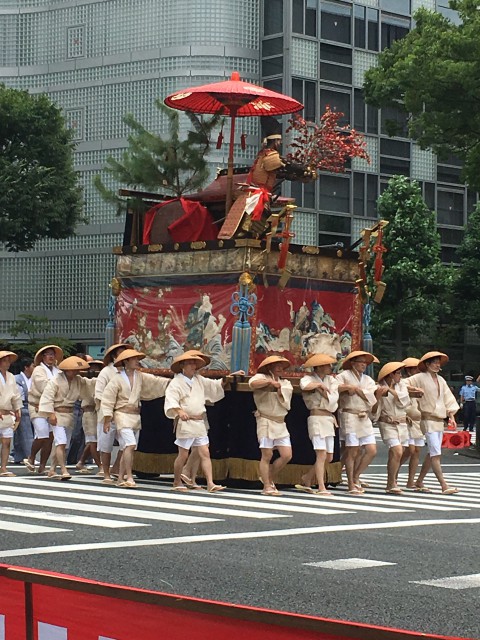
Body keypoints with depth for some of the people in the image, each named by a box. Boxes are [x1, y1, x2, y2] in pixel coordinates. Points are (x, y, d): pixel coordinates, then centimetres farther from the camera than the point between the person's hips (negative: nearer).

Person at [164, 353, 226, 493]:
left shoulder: (199, 380, 15)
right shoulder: (176, 382, -7)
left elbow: (214, 385, 23)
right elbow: (171, 400, -20)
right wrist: (179, 411, -37)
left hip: (199, 423, 7)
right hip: (185, 423, -6)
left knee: (205, 453, -2)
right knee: (183, 455, 0)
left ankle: (210, 484, -6)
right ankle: (177, 483, 17)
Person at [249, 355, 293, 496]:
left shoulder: (286, 384, 16)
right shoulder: (262, 377, -1)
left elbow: (286, 404, 6)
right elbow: (253, 384, -23)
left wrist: (280, 392, -7)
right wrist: (270, 381, -27)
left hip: (280, 423, 6)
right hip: (266, 421, -6)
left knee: (287, 455, -3)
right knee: (267, 455, -8)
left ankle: (269, 478, 17)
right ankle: (267, 487, -3)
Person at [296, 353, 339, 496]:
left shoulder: (331, 380, 14)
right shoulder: (310, 378, -3)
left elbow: (332, 400, 0)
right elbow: (304, 385, -29)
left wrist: (321, 389, -9)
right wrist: (320, 385, -14)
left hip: (329, 420, 7)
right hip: (317, 418, -7)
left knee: (329, 457, 8)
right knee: (321, 455, -14)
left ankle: (306, 480, 22)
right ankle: (321, 488, -13)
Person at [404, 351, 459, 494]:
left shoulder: (441, 380, 14)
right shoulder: (420, 378, -5)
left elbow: (448, 398, 16)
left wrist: (451, 416, 9)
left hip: (440, 420, 7)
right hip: (428, 419, -7)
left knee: (432, 453, 9)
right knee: (436, 453, -12)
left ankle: (419, 482, 20)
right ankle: (444, 486, -16)